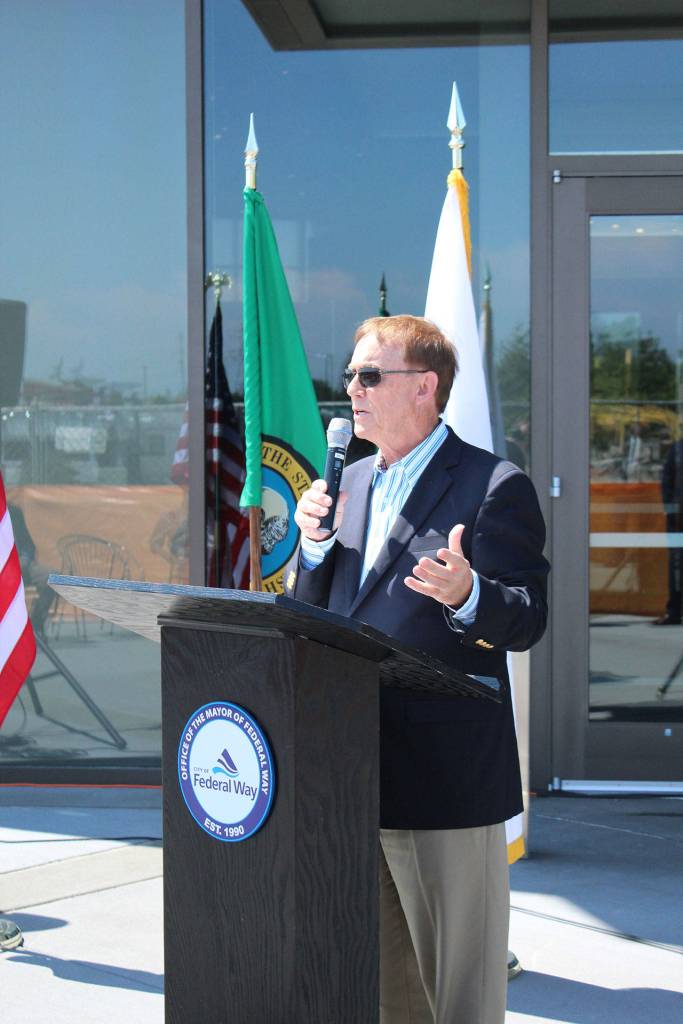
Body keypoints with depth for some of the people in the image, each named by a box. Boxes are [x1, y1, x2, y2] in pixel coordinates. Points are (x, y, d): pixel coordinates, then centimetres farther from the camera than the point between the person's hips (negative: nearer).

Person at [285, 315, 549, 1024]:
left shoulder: (494, 487, -8)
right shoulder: (349, 484, 14)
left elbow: (525, 621, -14)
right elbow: (308, 618, 15)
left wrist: (466, 594, -34)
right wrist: (314, 543, -3)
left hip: (446, 777, -7)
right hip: (352, 777, 7)